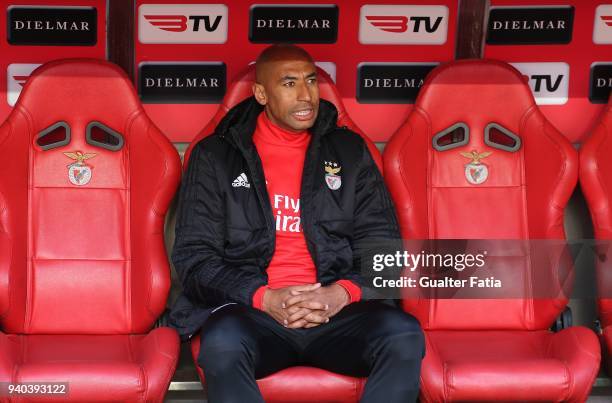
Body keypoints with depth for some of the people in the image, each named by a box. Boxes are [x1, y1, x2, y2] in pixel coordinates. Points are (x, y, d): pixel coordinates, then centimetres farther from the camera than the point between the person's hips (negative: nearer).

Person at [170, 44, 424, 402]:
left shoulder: (350, 151, 16)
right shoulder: (216, 156, 10)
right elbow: (194, 257, 4)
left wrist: (343, 293, -10)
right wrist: (263, 298, -13)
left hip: (337, 312, 2)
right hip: (252, 311, -2)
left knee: (404, 336, -30)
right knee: (222, 343, -37)